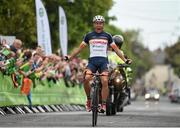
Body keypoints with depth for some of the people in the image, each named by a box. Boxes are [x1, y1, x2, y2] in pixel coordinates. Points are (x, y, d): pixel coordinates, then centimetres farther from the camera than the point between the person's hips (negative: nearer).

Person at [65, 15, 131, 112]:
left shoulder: (107, 36, 12)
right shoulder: (89, 36, 12)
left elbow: (116, 49, 13)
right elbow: (80, 48, 13)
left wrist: (124, 59, 4)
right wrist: (70, 57, 5)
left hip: (103, 61, 0)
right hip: (92, 60, 0)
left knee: (105, 81, -19)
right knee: (86, 79, -24)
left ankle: (103, 104, -14)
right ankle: (89, 99, -3)